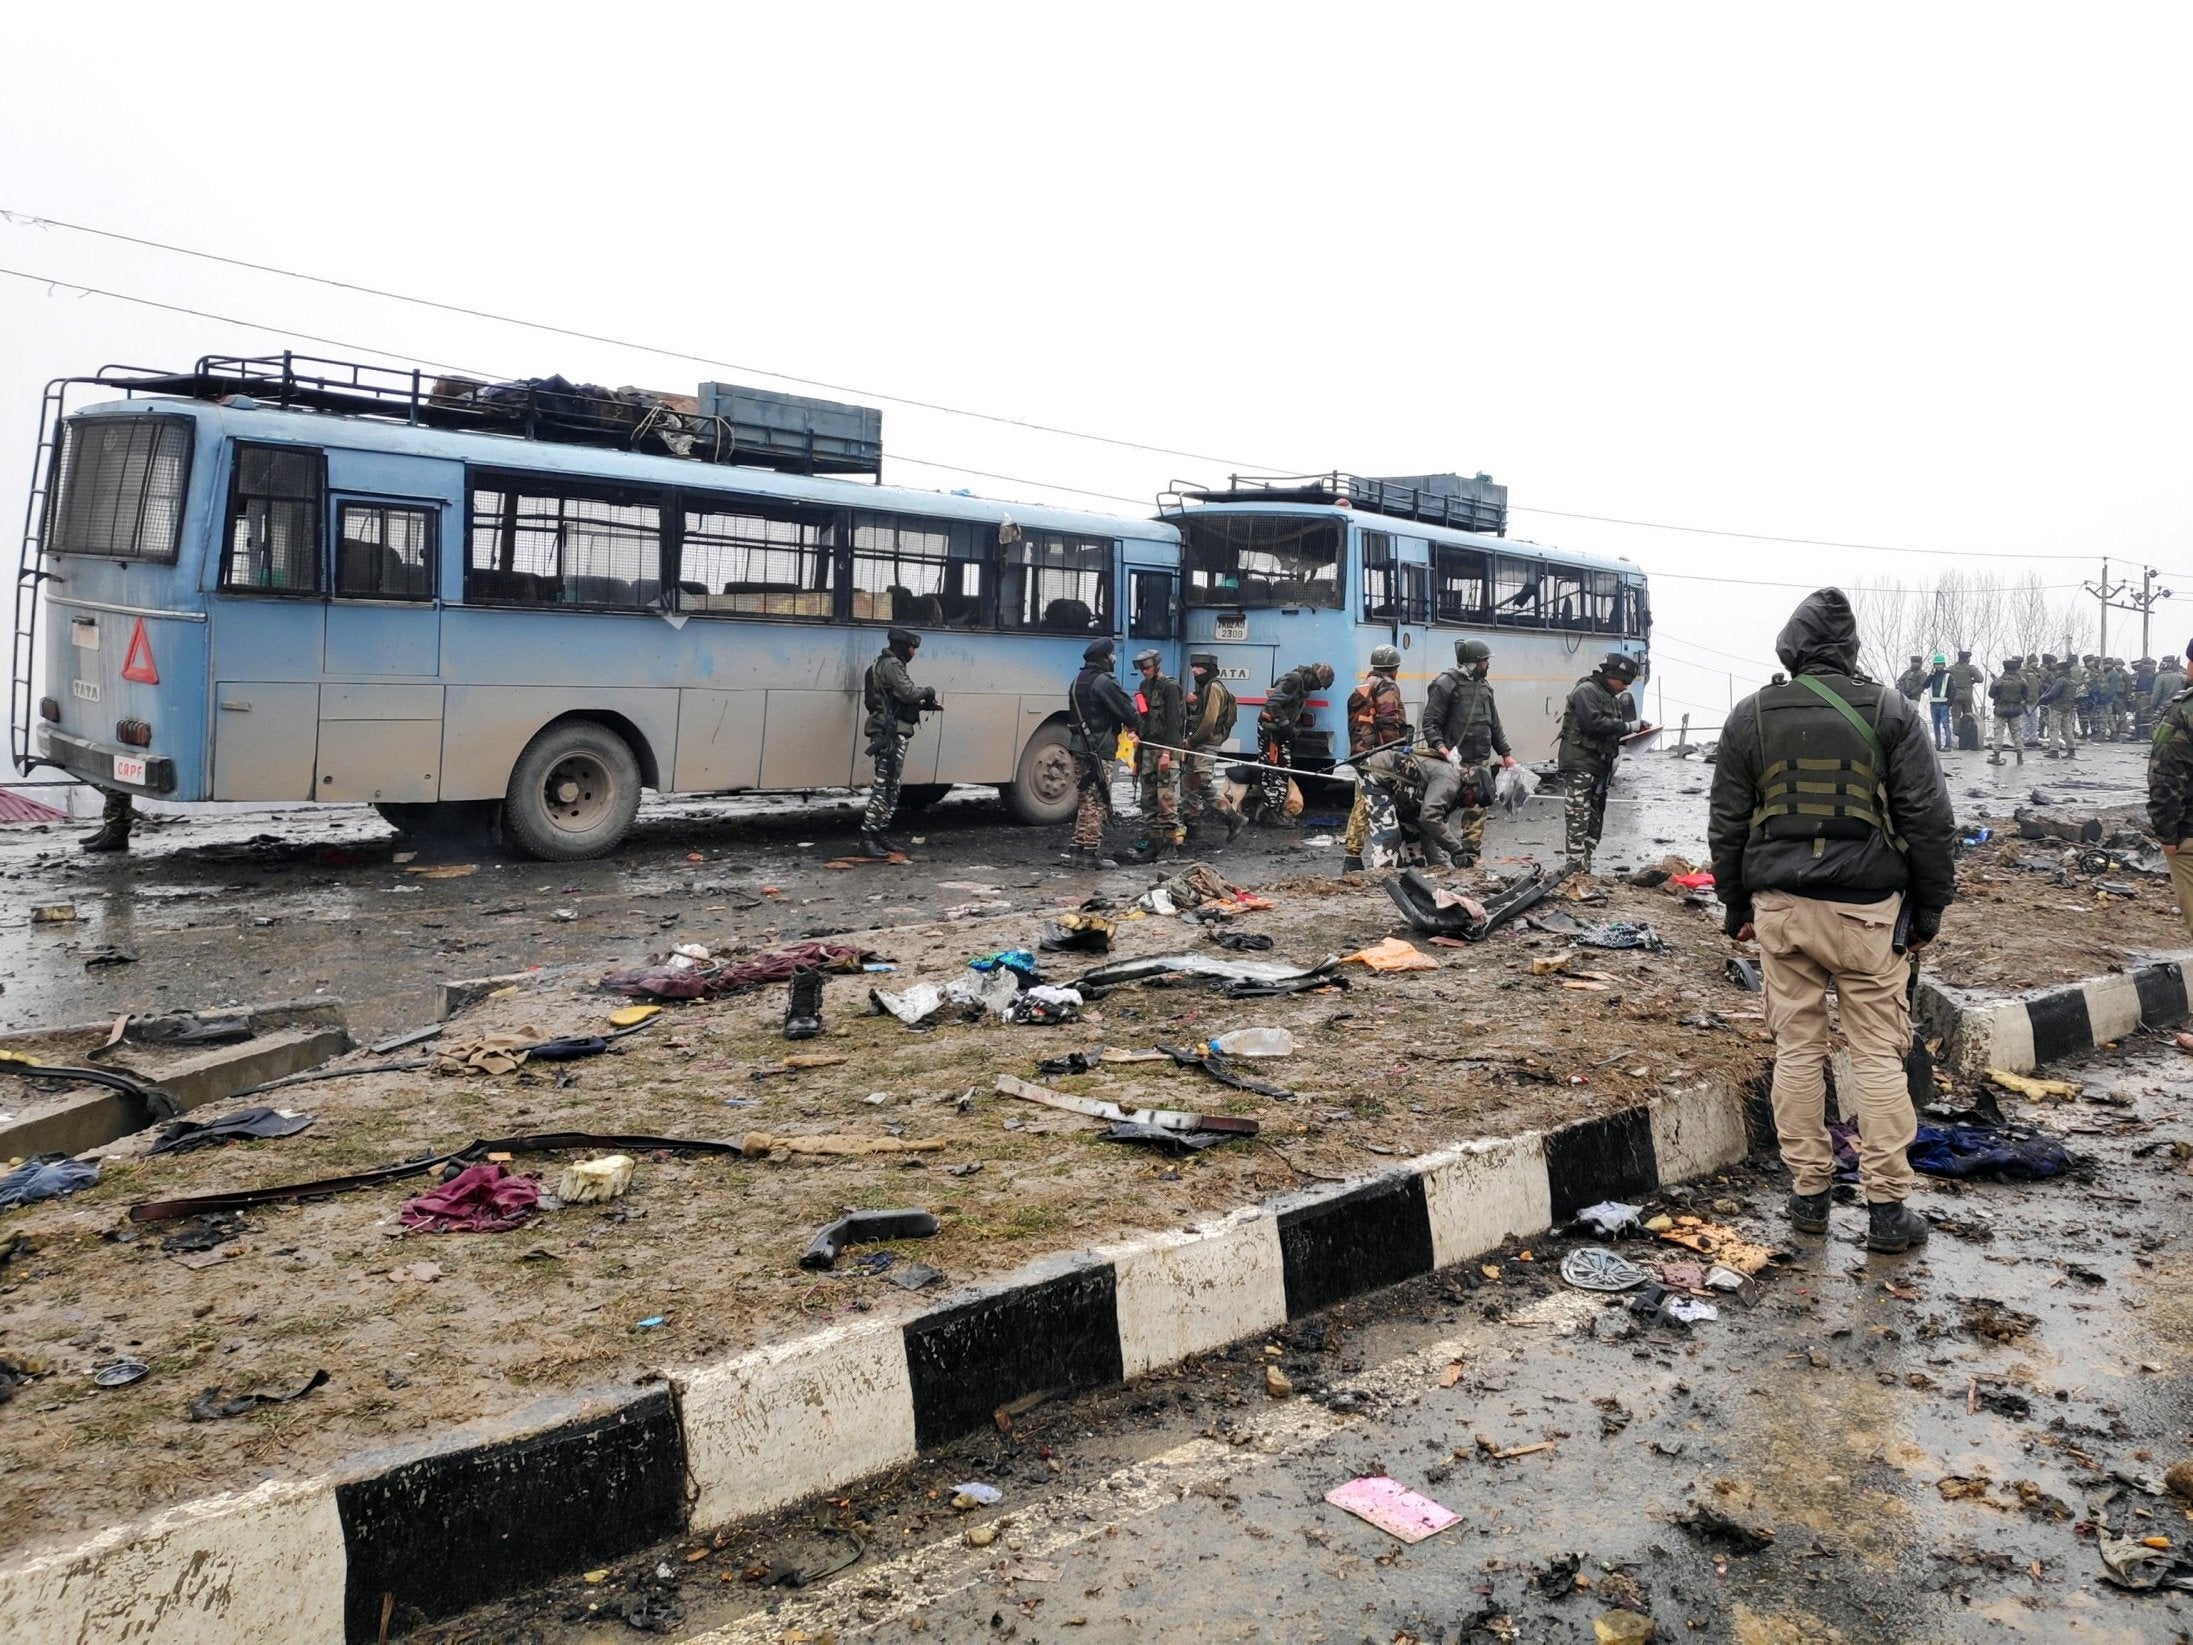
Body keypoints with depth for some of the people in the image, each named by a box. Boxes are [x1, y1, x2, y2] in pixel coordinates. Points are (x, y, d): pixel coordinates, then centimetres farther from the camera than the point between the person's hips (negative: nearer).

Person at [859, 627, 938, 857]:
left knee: (891, 787, 13)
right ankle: (867, 838, -15)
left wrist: (926, 705, 14)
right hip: (890, 732, -11)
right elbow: (909, 693, -20)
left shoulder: (892, 664, 23)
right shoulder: (891, 665, -10)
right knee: (884, 785, -13)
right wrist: (929, 690, -2)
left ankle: (878, 835, 17)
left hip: (894, 734, 11)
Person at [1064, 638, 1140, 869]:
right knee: (1097, 802, -5)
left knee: (1084, 800, 15)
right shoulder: (1103, 681, -14)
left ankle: (1077, 848, 17)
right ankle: (1091, 852, -4)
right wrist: (1136, 725, 6)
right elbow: (1126, 708, -16)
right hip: (1098, 751, -9)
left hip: (1079, 748, 9)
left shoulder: (1078, 681, 16)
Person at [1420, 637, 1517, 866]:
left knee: (1478, 807, 3)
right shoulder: (1446, 684, -7)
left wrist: (1506, 753, 22)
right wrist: (1444, 751, -23)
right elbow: (1430, 723, -11)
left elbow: (1494, 725, 26)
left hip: (1481, 761, 7)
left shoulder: (1484, 686, 18)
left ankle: (1471, 855, 9)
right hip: (1457, 762, -7)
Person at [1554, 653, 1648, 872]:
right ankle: (1578, 870, -17)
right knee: (1578, 822, -13)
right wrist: (1629, 726, -16)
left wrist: (1637, 729, 6)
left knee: (1594, 823, 9)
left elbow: (1611, 734, 24)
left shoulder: (1610, 697, 23)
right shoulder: (1586, 690, -7)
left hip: (1600, 768, 10)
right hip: (1579, 766, -10)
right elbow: (1593, 723, -20)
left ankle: (1584, 870, 12)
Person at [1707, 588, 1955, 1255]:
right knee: (1878, 1055, 4)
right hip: (1867, 909, -1)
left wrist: (1736, 908, 16)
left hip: (1780, 906, 2)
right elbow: (1929, 820, -2)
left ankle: (1808, 1193, 16)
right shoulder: (1890, 712, -2)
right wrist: (1928, 910, 7)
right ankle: (1887, 1209, 8)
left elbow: (1727, 824, 6)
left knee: (1797, 1049, 9)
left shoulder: (1751, 716, 3)